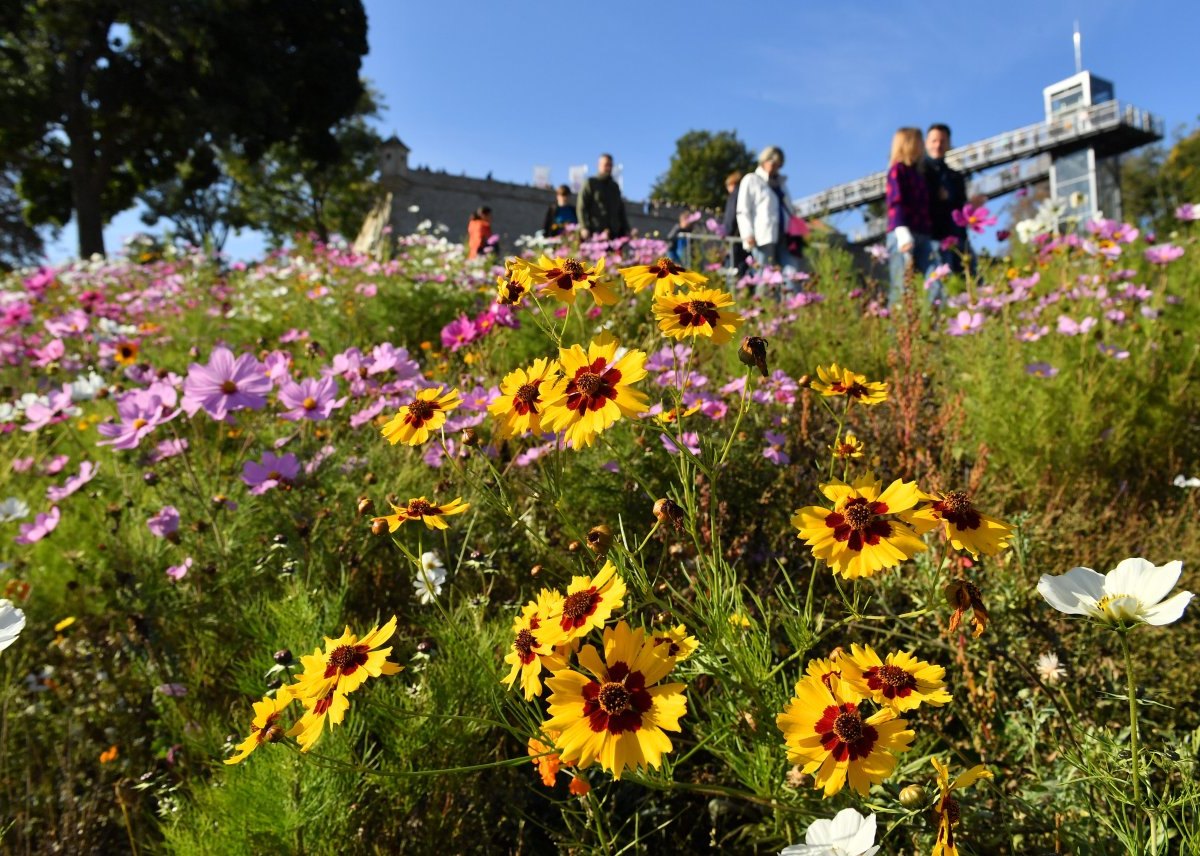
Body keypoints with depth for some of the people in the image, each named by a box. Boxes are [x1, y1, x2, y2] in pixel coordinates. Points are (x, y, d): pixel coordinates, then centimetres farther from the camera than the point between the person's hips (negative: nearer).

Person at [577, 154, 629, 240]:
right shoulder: (589, 183, 6)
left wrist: (625, 229, 15)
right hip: (596, 232, -5)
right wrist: (584, 227, -15)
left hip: (614, 232, 5)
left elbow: (621, 209, 25)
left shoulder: (615, 186, 23)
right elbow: (582, 207, -2)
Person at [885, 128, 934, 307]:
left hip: (921, 235, 8)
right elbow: (896, 203, -10)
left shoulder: (916, 173, 24)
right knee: (902, 288, -12)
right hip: (904, 236, -8)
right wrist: (903, 235, -21)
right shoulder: (898, 169, 1)